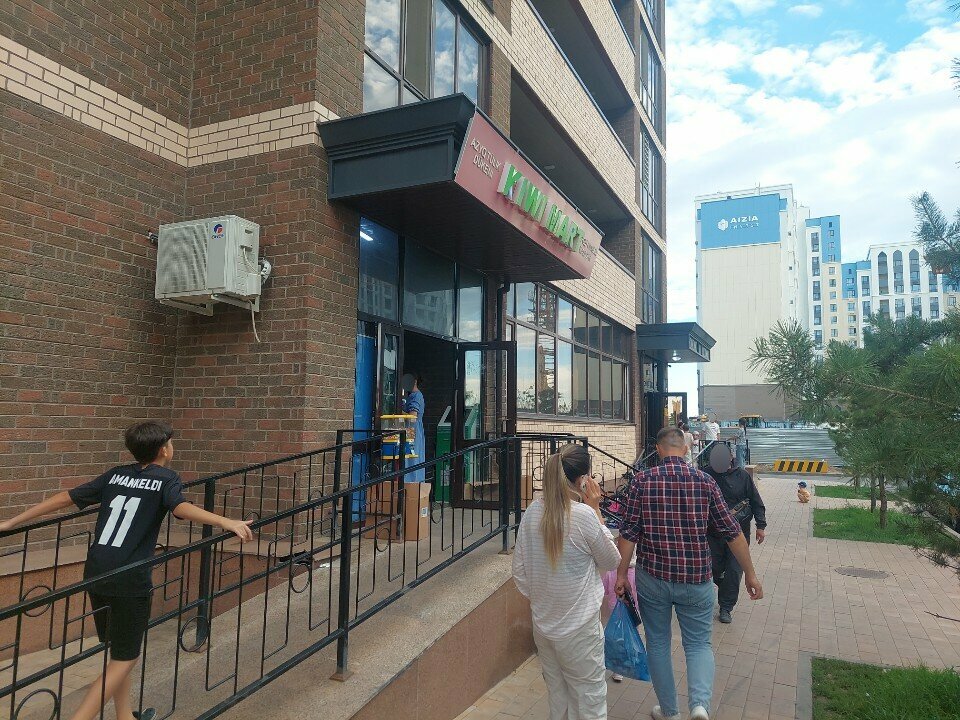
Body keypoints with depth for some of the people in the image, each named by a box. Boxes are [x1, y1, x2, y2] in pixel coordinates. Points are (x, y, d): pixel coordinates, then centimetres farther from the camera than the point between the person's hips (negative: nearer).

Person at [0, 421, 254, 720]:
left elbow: (63, 499, 14)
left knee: (118, 651, 21)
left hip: (96, 574, 7)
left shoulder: (116, 474, 14)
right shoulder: (166, 478, -2)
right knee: (125, 659, 6)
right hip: (129, 581, -6)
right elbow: (181, 508, -23)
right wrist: (227, 522, -32)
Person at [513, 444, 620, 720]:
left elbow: (519, 571, 3)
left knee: (557, 698, 20)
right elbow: (611, 562, -4)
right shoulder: (583, 515, -21)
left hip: (542, 624, 6)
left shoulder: (533, 511, -4)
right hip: (578, 629, -6)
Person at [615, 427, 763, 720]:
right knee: (699, 643, 15)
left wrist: (621, 574, 1)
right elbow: (732, 532, 1)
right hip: (696, 578, 1)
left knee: (658, 644, 17)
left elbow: (628, 533, -8)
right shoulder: (705, 481, -3)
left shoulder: (642, 480, -6)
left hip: (652, 577, 0)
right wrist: (750, 573, 10)